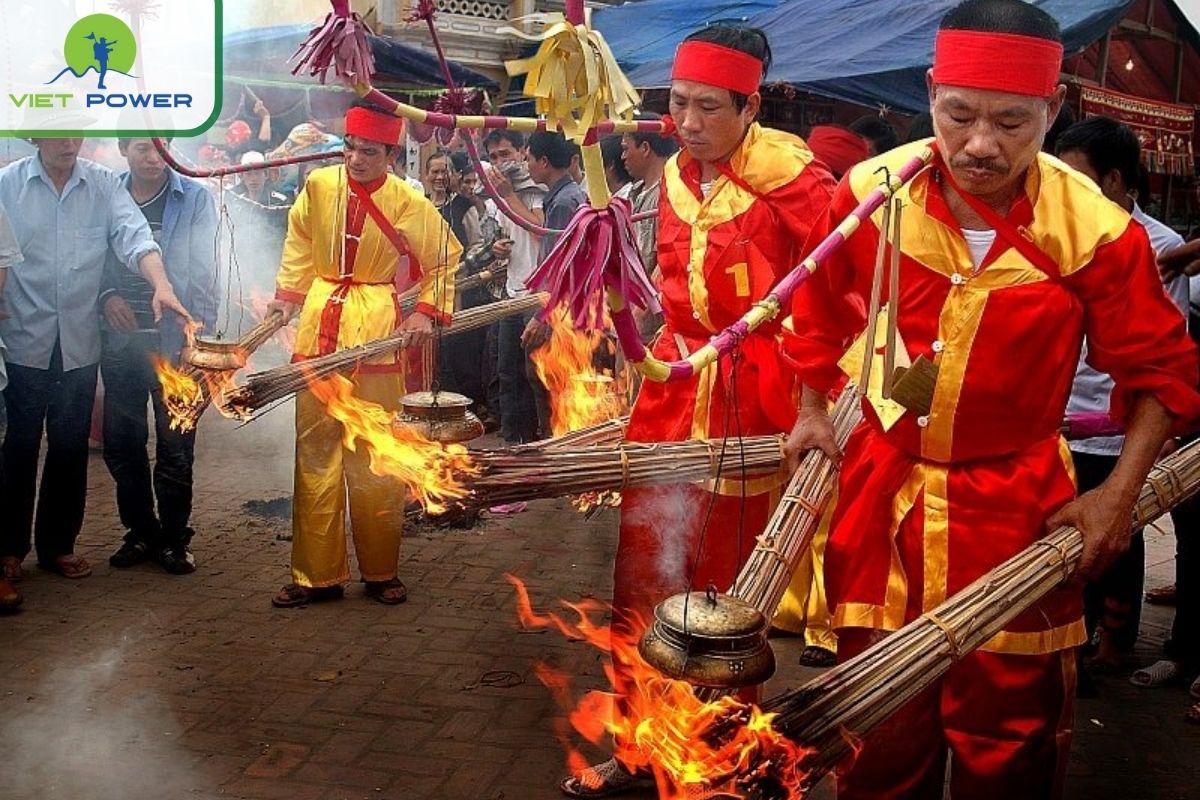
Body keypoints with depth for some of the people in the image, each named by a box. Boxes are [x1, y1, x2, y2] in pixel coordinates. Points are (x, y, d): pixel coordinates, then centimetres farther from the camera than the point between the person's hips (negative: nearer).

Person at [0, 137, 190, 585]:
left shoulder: (104, 185, 1)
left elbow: (134, 237, -12)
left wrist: (161, 286, -29)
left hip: (79, 343, 2)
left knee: (71, 447, 11)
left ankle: (58, 544, 25)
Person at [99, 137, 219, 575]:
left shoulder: (195, 198, -1)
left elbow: (203, 274, -4)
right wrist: (107, 296, -10)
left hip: (174, 342, -3)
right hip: (119, 339, 3)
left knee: (175, 447, 2)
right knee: (121, 443, 10)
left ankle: (174, 538, 17)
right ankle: (141, 531, 26)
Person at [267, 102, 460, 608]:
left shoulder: (409, 204, -5)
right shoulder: (318, 187, 1)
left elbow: (446, 257, 6)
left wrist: (428, 311, -4)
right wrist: (288, 294, 6)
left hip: (377, 334, -2)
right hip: (319, 329, 3)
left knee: (375, 457, 3)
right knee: (314, 453, 6)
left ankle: (381, 571, 18)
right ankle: (317, 574, 16)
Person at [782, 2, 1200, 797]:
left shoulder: (1095, 231, -13)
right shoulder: (869, 193, -9)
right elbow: (819, 311, 10)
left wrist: (1120, 493, -8)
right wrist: (813, 413, 6)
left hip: (1017, 511, -1)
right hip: (881, 498, 2)